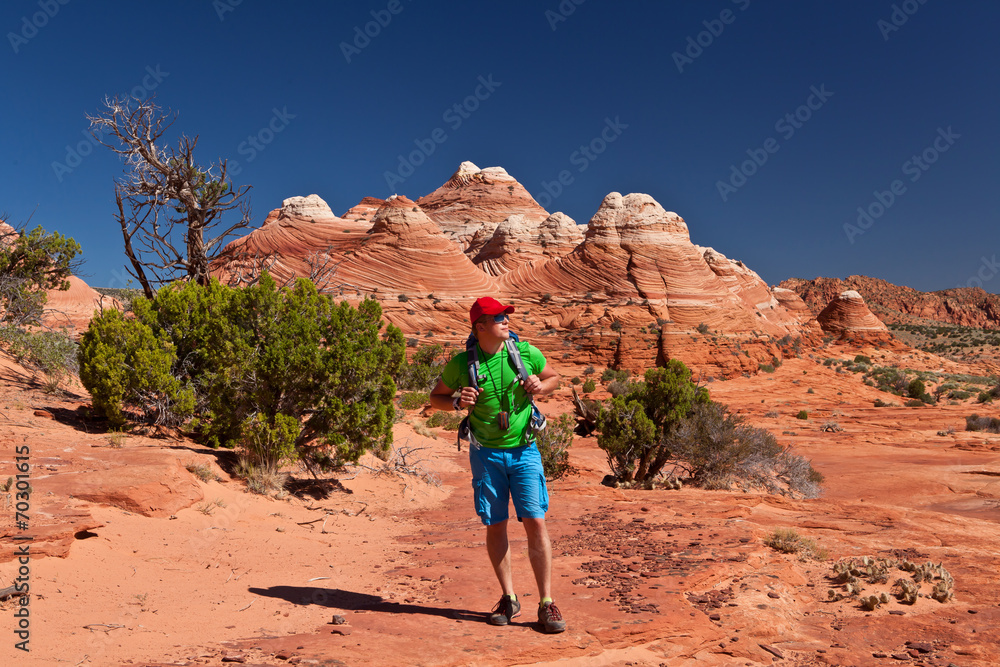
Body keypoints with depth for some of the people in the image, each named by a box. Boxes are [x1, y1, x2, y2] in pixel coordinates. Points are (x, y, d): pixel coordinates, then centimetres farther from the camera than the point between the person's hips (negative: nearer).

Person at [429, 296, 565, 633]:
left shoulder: (526, 352, -4)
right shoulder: (461, 363, -6)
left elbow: (554, 377, 12)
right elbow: (436, 397, 7)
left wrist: (540, 386, -11)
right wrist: (457, 402, -15)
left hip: (524, 451, 0)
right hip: (486, 454, 0)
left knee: (535, 522, -5)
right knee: (495, 526, 7)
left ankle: (547, 603, 6)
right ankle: (509, 599, 22)